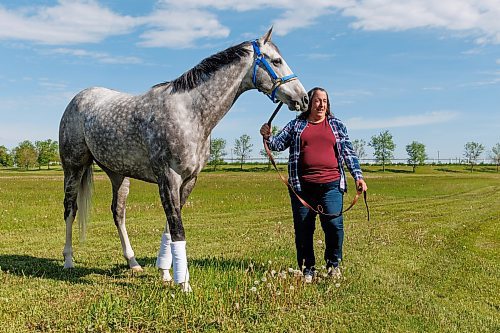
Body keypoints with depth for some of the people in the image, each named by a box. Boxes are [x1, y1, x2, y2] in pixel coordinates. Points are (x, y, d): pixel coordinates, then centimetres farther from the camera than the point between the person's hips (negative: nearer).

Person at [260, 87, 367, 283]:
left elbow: (348, 152, 12)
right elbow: (279, 143, 7)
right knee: (303, 229, 3)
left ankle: (333, 263, 16)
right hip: (302, 186, 0)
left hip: (331, 185, 0)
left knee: (334, 224, -10)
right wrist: (268, 138, -14)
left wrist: (358, 176, 3)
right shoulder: (296, 125, 13)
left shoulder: (337, 125, 15)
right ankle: (307, 270, 19)